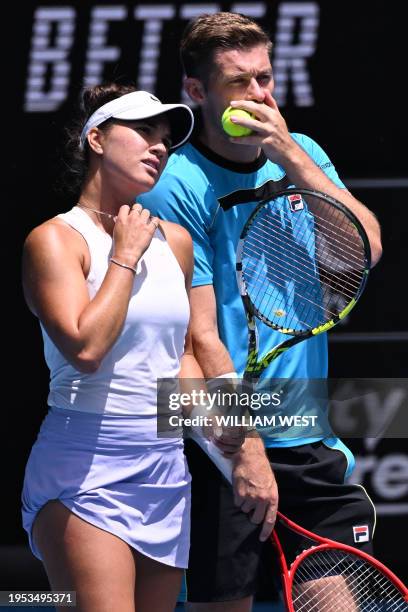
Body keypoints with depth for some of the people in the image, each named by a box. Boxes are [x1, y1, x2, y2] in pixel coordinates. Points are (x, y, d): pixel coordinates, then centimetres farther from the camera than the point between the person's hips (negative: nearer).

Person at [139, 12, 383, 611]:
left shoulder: (300, 155, 9)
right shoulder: (178, 186, -10)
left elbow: (367, 247, -5)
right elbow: (200, 335, -13)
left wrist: (291, 155, -12)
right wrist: (247, 451, -16)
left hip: (314, 442, 5)